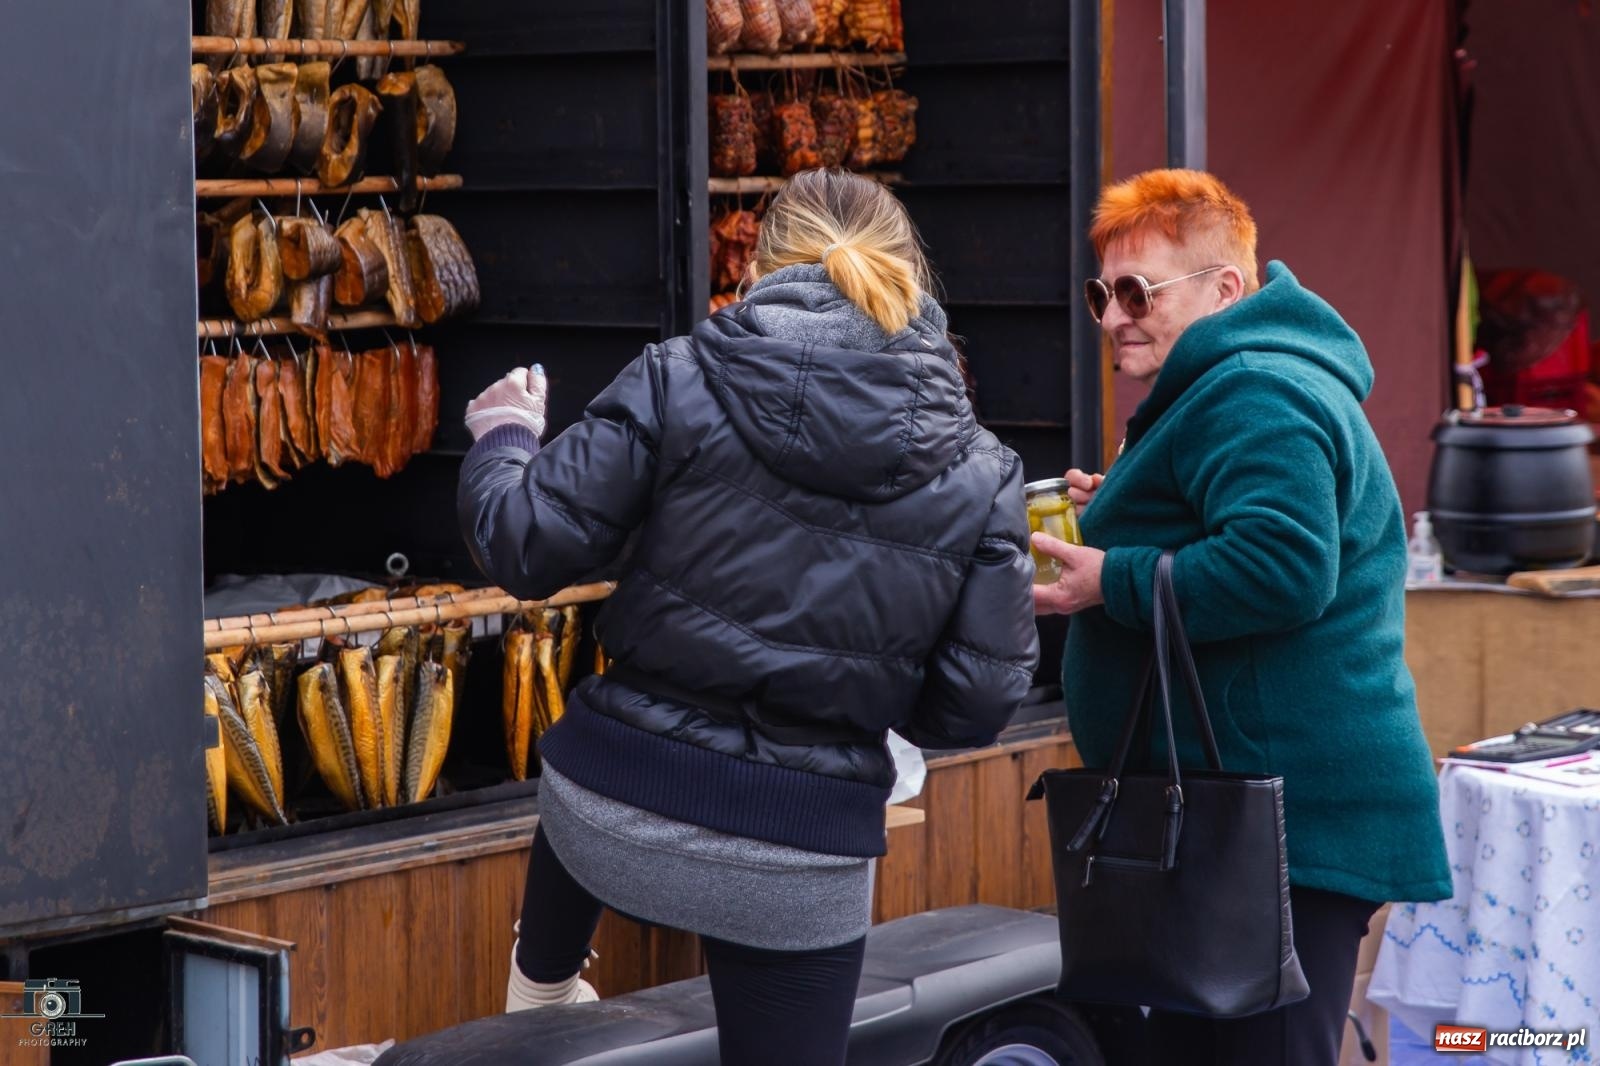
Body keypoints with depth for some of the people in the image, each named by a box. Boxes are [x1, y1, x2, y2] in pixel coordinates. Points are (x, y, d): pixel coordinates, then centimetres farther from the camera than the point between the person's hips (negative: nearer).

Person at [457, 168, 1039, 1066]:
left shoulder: (681, 381, -9)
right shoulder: (981, 470, -3)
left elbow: (525, 550, -7)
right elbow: (976, 705, -3)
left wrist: (503, 439, 15)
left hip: (622, 816, 1)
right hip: (801, 866, -1)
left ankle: (542, 983, 65)